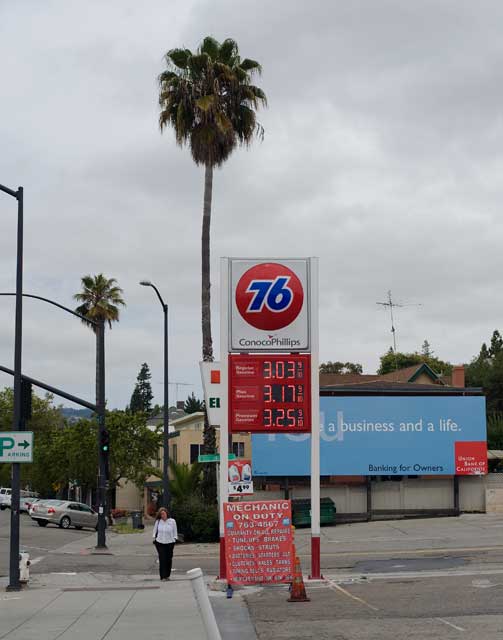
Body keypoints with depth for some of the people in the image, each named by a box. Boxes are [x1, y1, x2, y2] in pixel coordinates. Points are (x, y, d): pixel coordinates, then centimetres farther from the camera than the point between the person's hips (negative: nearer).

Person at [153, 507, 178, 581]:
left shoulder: (172, 521, -2)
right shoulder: (158, 521, -2)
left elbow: (175, 531, 7)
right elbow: (155, 530, 12)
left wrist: (175, 539, 2)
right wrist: (154, 538, 5)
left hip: (170, 542, 1)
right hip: (160, 543, -1)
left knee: (169, 559, 5)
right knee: (162, 559, -7)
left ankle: (167, 575, 18)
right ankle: (163, 576, -6)